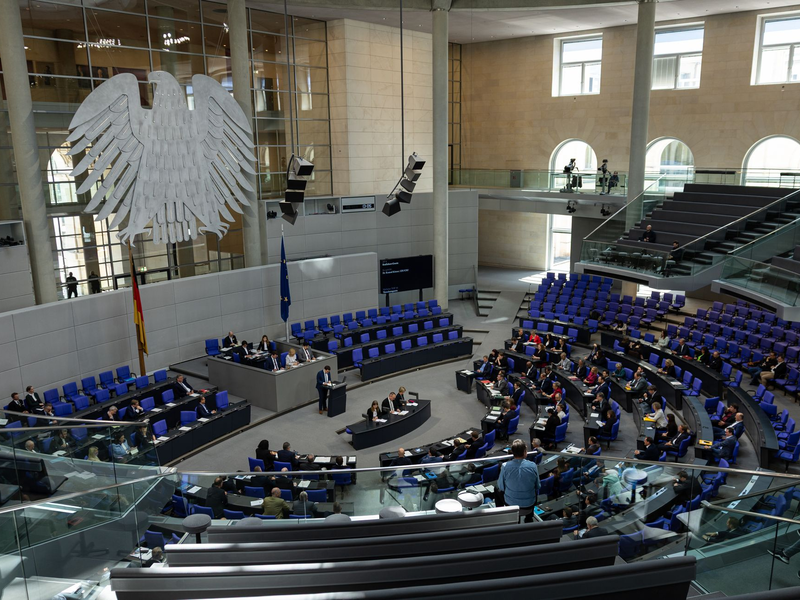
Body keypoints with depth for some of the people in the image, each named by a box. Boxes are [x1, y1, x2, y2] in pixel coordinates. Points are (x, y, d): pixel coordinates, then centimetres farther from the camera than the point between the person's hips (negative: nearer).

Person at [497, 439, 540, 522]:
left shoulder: (505, 467, -20)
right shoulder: (533, 466, -18)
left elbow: (500, 487, -7)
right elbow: (538, 486, -4)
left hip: (510, 505, -1)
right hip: (529, 506, 1)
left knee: (497, 489, 27)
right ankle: (529, 519, 50)